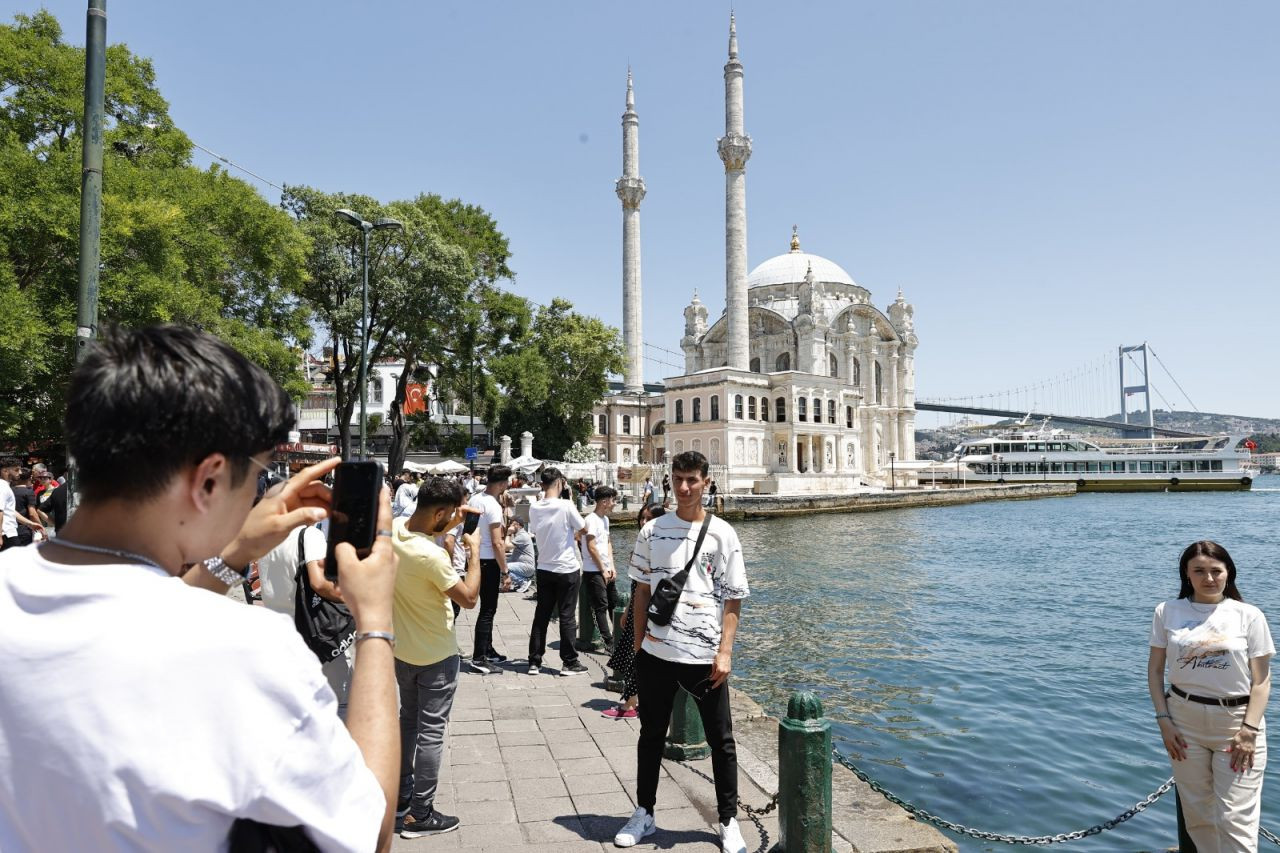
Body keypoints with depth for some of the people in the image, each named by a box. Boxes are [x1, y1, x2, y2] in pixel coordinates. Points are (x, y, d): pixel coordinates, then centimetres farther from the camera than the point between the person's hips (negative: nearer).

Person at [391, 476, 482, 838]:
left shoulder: (391, 529, -9)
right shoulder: (432, 556, -32)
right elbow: (469, 598, -21)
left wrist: (450, 526, 5)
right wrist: (475, 549, -14)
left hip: (401, 650, 8)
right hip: (435, 656, -8)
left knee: (408, 721, 23)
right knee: (430, 732, 4)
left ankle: (401, 797, 35)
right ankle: (419, 815, 13)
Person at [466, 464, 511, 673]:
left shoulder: (475, 500, 7)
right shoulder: (493, 505, -19)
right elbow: (497, 543, -21)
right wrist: (504, 571, -16)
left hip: (476, 558, 9)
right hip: (489, 562, -9)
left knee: (488, 607, 19)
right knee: (488, 610, -2)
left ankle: (488, 650, 28)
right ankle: (478, 658, 1)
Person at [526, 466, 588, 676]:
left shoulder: (534, 507, -2)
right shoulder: (566, 505, -17)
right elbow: (582, 528, -6)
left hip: (544, 569, 4)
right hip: (567, 569, -4)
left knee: (541, 615, 11)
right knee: (567, 616, 4)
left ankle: (534, 661, 16)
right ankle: (569, 662, 12)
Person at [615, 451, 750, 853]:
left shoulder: (721, 533, -4)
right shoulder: (652, 530, 3)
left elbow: (733, 598, -3)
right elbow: (642, 591, 9)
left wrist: (725, 652, -9)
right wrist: (638, 643, 7)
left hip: (704, 654, -2)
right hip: (656, 653, 2)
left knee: (721, 741, 9)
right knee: (651, 735, 15)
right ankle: (644, 814, 32)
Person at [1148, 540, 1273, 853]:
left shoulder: (1249, 615, -3)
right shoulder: (1168, 611, 1)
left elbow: (1261, 678, -3)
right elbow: (1155, 669, 5)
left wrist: (1249, 730, -10)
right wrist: (1164, 720, -2)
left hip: (1236, 721, -2)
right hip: (1185, 720, 2)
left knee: (1235, 819, -1)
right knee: (1196, 814, 11)